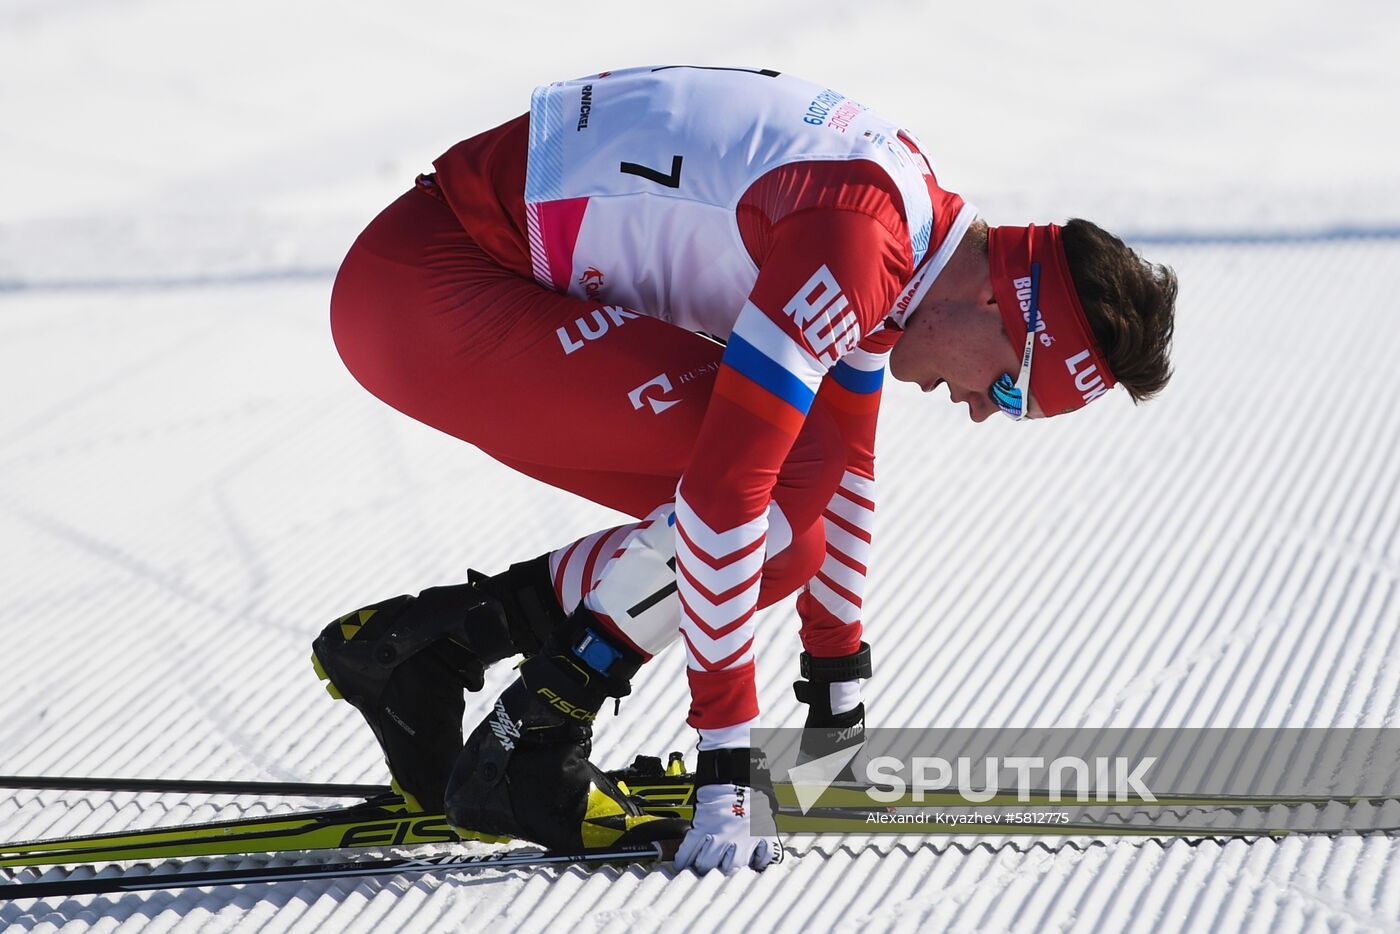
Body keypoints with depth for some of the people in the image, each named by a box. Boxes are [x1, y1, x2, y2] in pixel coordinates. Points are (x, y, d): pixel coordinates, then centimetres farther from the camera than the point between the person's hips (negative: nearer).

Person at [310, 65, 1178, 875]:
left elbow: (847, 463, 19)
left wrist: (838, 700, 24)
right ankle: (529, 755, -12)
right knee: (785, 471, -19)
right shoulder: (855, 244, -24)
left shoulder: (894, 241, 6)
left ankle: (424, 645, 9)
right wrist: (729, 764, -22)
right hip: (417, 284, -10)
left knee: (785, 542, 4)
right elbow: (721, 492, -26)